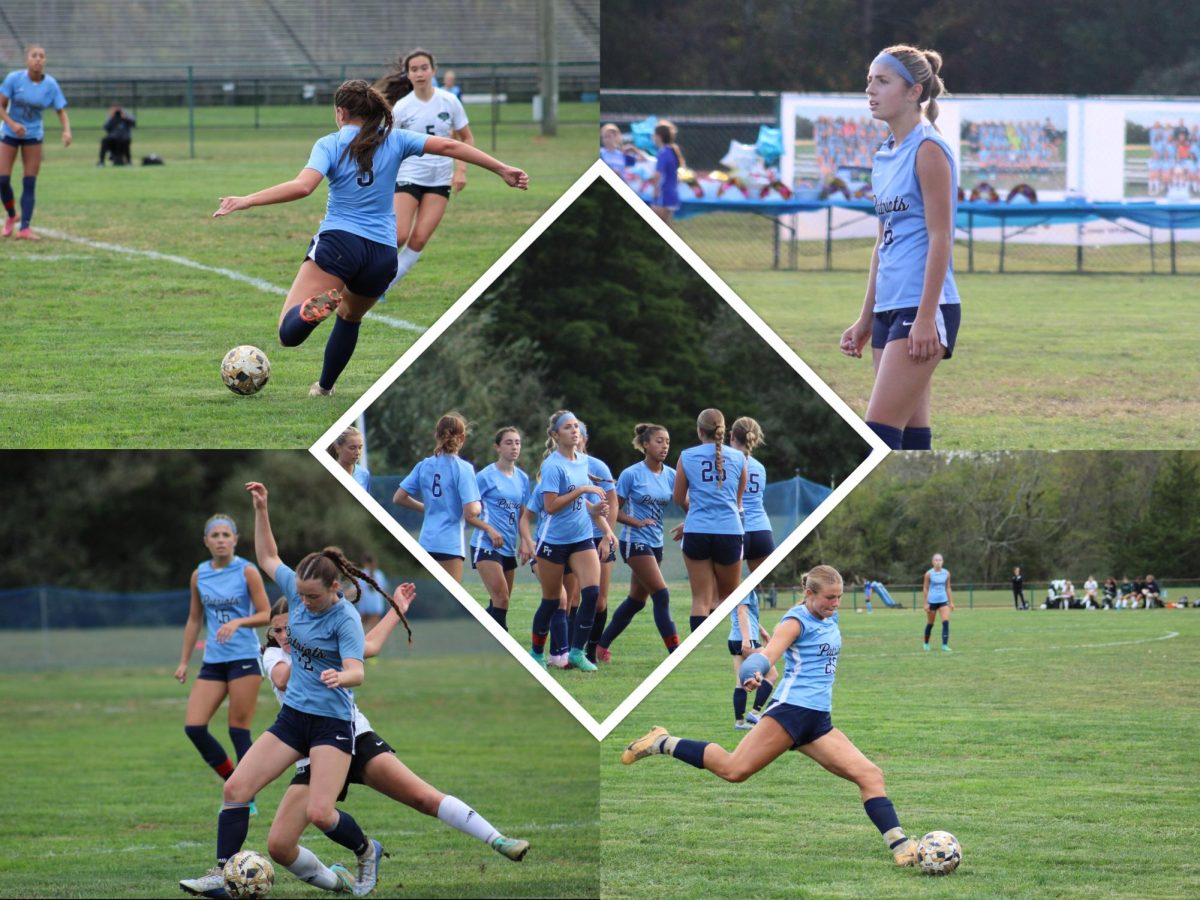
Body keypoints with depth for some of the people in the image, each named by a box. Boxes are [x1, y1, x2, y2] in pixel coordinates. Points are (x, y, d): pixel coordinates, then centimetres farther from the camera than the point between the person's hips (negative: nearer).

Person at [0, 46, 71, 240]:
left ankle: (25, 228, -3)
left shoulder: (50, 84, -10)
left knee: (30, 183, -5)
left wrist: (67, 130, -27)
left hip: (33, 135, 1)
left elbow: (61, 111, -7)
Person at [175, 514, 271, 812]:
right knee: (193, 727, -6)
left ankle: (247, 799, 5)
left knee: (239, 730, -5)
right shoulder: (199, 575, 8)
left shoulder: (247, 572, -5)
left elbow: (266, 615, -5)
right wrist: (184, 661, 14)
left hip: (244, 659, -5)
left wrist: (237, 622, -22)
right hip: (213, 661, 5)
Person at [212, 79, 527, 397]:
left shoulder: (329, 145, 0)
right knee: (350, 317, 35)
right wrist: (502, 169, 9)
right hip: (383, 254, 4)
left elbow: (302, 186, -16)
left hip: (339, 242, -4)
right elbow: (448, 146, 4)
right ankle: (325, 386, 40)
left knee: (290, 332, -13)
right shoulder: (394, 141, 9)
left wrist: (246, 201, -14)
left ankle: (320, 305, -43)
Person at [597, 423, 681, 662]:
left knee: (637, 600, 12)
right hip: (635, 541, -7)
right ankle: (675, 652, -14)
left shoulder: (670, 475, 5)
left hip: (655, 542, 7)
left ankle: (602, 645, 25)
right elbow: (614, 510, -5)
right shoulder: (631, 474, -9)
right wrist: (638, 522, -20)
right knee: (661, 595, -14)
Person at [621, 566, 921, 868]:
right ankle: (663, 744, 2)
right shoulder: (797, 620, -7)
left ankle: (900, 845, -5)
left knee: (869, 775, -4)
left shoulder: (831, 619, 16)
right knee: (735, 769, -14)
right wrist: (755, 675, -44)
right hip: (792, 709, -8)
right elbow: (770, 652, -26)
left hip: (818, 722, 8)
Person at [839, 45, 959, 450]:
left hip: (923, 308, -9)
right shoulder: (885, 156, 16)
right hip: (889, 308, 9)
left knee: (880, 431, -14)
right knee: (910, 432, 7)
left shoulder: (928, 150, -10)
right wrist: (866, 319, 21)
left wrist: (925, 317, -19)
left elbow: (940, 237, -14)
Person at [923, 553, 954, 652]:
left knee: (946, 622, -14)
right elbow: (926, 589, -2)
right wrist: (926, 603, -4)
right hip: (932, 601, -2)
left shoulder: (946, 573, 3)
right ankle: (926, 643, 30)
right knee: (930, 624, 9)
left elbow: (948, 588, 11)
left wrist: (951, 602, 10)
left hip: (943, 601, 2)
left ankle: (945, 645, -15)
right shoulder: (929, 574, -6)